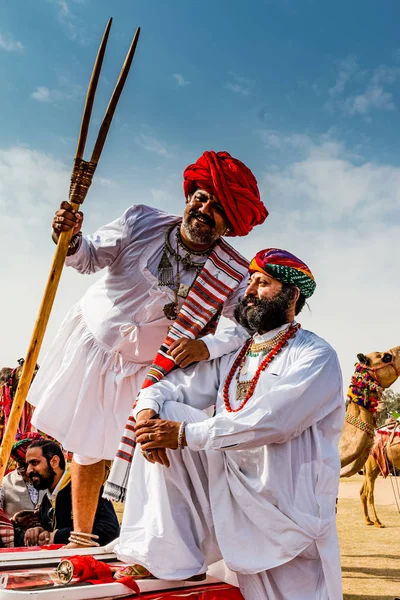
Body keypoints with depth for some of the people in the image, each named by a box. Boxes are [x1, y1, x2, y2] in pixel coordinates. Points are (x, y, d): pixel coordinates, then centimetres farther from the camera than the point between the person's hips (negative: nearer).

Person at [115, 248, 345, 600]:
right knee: (163, 415, -8)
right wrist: (147, 410, -17)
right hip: (227, 493, 6)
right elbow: (174, 386, 7)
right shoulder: (232, 357, 12)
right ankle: (164, 557, -5)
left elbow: (269, 422, -23)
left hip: (285, 515, -5)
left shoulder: (316, 357, -10)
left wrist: (183, 434, -23)